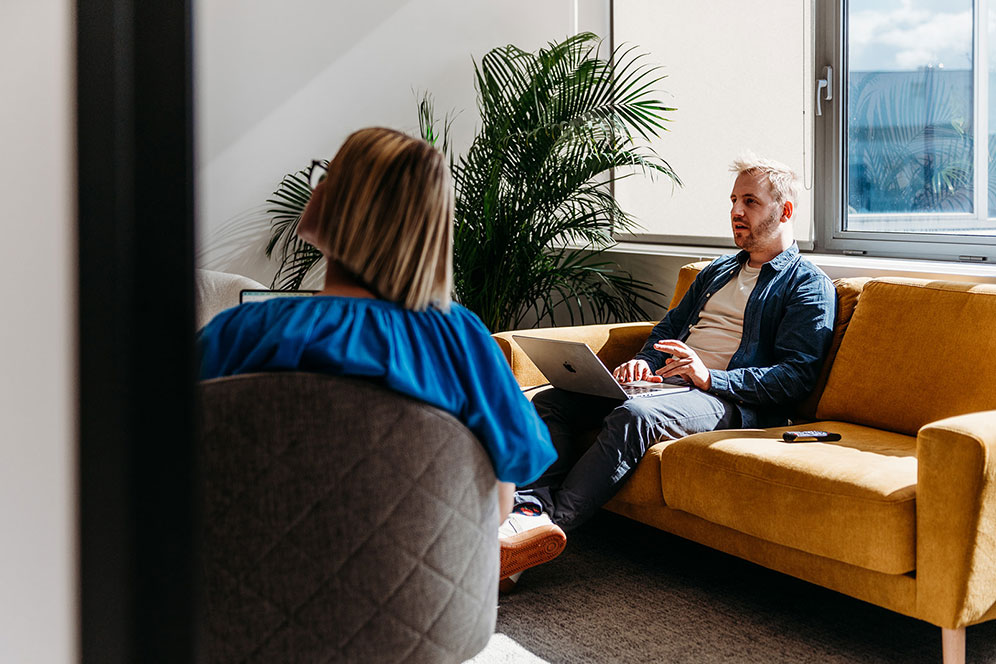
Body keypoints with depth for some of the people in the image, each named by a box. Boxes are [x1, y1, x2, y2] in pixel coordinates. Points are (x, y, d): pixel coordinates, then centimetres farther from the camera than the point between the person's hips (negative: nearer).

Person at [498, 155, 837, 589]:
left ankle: (550, 523, -38)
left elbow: (796, 377, -8)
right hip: (668, 386, 8)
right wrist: (643, 363, 5)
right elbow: (668, 327, 30)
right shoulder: (718, 271, 28)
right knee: (550, 400, -13)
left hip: (728, 401, -8)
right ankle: (530, 508, -35)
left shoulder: (810, 286, 4)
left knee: (632, 417, -38)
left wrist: (709, 376, -20)